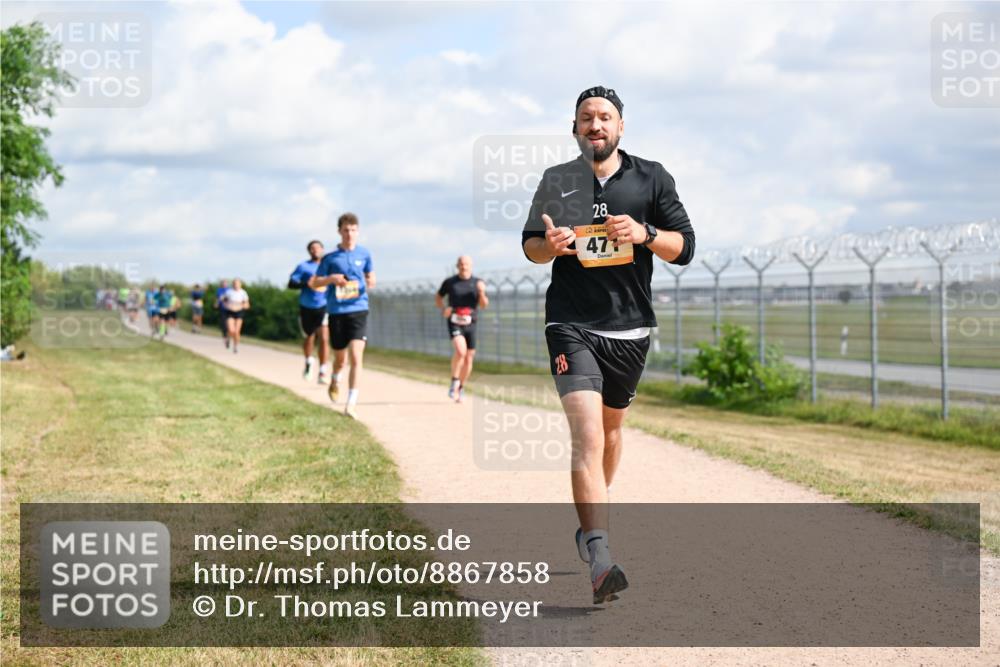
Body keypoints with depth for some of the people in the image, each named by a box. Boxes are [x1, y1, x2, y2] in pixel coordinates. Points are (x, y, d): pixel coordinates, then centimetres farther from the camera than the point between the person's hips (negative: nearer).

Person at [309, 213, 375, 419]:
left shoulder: (364, 254, 5)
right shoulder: (330, 258, 2)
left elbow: (371, 276, 19)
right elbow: (314, 283, 7)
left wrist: (371, 283, -5)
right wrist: (331, 279, -12)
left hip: (358, 310, -1)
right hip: (336, 311, 1)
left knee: (356, 357, -15)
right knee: (340, 358, 13)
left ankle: (351, 405, -16)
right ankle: (335, 381, 48)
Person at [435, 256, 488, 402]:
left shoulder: (477, 283, 3)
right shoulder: (449, 282, 1)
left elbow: (483, 305, -1)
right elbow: (438, 297, 14)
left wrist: (481, 292, -20)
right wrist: (443, 309, -4)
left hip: (470, 324, 3)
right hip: (454, 323, -3)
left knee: (468, 358, 6)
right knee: (460, 350, -26)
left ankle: (460, 389, 24)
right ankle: (454, 382, -8)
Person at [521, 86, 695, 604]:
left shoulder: (651, 179, 5)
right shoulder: (556, 182, 6)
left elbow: (684, 246, 4)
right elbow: (530, 244, 13)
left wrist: (645, 235, -16)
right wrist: (549, 245, -11)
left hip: (631, 328, 3)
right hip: (572, 326, -2)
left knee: (611, 426, 19)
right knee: (587, 436, -18)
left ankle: (590, 518, 45)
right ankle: (599, 560, -27)